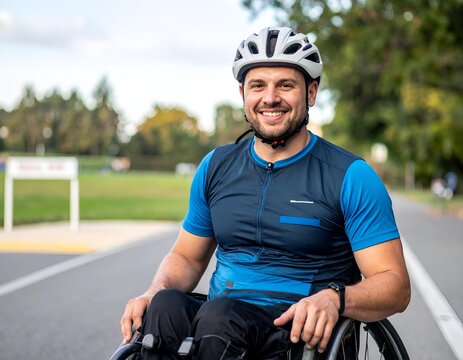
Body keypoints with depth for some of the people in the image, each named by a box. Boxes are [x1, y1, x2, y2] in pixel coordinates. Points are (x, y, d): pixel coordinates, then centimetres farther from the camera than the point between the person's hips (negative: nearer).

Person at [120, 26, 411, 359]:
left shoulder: (351, 176, -1)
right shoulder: (216, 167, 13)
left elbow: (395, 285, -4)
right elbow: (187, 257, 22)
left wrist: (334, 298, -26)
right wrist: (154, 294, -2)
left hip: (303, 333, -3)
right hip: (218, 322, 4)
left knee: (219, 315, -35)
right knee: (165, 307, -31)